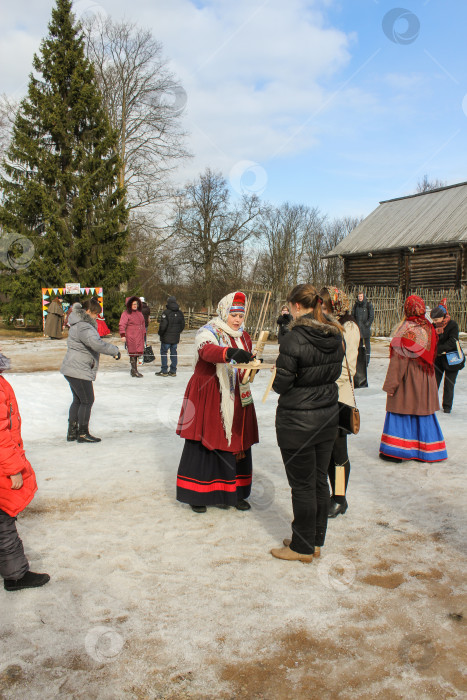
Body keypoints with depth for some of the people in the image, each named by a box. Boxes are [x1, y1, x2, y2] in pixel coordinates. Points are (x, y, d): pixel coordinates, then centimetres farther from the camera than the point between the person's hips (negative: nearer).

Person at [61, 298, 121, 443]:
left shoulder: (80, 324, 15)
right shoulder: (83, 327, -20)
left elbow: (93, 342, 18)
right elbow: (96, 343, -34)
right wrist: (114, 350, -26)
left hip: (72, 369, 11)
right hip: (79, 370, -11)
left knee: (78, 400, 18)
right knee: (87, 400, -1)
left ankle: (72, 432, 25)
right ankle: (83, 433, 8)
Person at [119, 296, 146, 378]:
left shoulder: (139, 312, 17)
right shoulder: (126, 314, -6)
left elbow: (143, 324, 27)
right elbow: (122, 325, -12)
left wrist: (144, 333, 25)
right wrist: (123, 334, -21)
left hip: (139, 337, 7)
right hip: (131, 337, -7)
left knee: (138, 353, 7)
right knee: (133, 353, -5)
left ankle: (133, 370, 19)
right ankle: (134, 371, 2)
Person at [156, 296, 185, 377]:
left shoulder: (166, 312, -14)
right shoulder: (180, 313, 4)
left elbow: (163, 325, -18)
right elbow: (183, 325, 9)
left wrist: (160, 333, -2)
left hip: (166, 337, -5)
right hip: (176, 337, 5)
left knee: (163, 353, 5)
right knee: (174, 353, 10)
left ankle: (164, 371, 5)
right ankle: (173, 371, 12)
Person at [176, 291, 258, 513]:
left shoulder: (243, 337, 14)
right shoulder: (208, 332, -8)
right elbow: (207, 350, -31)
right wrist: (230, 352, -49)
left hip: (236, 400, 6)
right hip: (208, 399, -6)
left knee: (237, 443, 8)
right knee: (204, 442, -2)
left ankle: (234, 493, 21)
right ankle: (197, 494, 12)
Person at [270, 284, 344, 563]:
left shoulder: (294, 339, -21)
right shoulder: (336, 336, 1)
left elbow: (281, 385, -17)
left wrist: (278, 371, 2)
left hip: (298, 422, -7)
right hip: (328, 415, 7)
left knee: (303, 485, 5)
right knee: (320, 480, 16)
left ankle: (303, 547, 20)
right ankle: (316, 541, 31)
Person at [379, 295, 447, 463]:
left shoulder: (406, 330, -16)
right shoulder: (429, 328, 3)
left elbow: (398, 360, -17)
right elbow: (431, 355, 10)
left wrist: (390, 384, -14)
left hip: (407, 380, -6)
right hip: (426, 380, 6)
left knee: (400, 411, 3)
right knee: (423, 413, 13)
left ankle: (396, 451, 6)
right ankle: (426, 450, 22)